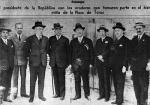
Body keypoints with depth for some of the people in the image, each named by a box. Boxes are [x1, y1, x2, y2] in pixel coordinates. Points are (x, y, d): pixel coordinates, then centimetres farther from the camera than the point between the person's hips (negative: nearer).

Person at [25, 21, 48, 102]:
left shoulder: (46, 39, 10)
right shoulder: (30, 39, 0)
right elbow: (27, 51, 6)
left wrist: (44, 55, 8)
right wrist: (31, 56, 2)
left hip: (43, 62, 3)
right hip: (33, 62, -3)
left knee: (41, 80, 8)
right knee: (33, 80, 1)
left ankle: (40, 95, 19)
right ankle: (31, 96, 9)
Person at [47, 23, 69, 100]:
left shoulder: (65, 40, 2)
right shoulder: (51, 39, 10)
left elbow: (67, 52, 3)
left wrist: (67, 63, 0)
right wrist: (51, 55, 8)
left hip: (61, 62, -3)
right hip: (53, 62, 3)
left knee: (61, 79, -2)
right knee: (55, 78, 7)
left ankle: (62, 94, 7)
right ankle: (57, 93, 17)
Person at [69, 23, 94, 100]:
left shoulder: (88, 41, 5)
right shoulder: (73, 42, 10)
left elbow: (91, 53, 3)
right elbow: (70, 53, 10)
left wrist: (91, 63, -4)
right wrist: (70, 63, 2)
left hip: (85, 63, -2)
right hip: (75, 63, 2)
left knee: (85, 79, 2)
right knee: (77, 79, 6)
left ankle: (86, 94, 14)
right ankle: (78, 95, 15)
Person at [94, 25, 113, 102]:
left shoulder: (109, 40, 4)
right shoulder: (98, 41, 18)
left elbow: (109, 50, -7)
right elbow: (95, 50, 9)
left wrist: (102, 56, -11)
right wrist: (99, 56, -7)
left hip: (106, 62, -4)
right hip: (99, 62, 4)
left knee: (106, 79, -4)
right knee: (101, 79, 7)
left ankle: (107, 96, 2)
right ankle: (101, 94, 13)